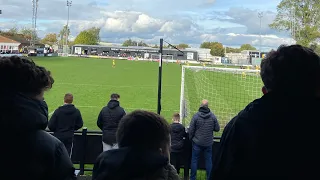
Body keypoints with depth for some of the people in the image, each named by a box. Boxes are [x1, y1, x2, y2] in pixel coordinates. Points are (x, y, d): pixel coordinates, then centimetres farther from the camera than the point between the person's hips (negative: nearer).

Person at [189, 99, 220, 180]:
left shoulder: (196, 116, -11)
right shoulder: (213, 116, -6)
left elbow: (191, 130, -7)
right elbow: (217, 129, 0)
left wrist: (191, 138, 9)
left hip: (197, 142, -1)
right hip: (208, 143, 1)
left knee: (194, 160, 9)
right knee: (209, 160, 11)